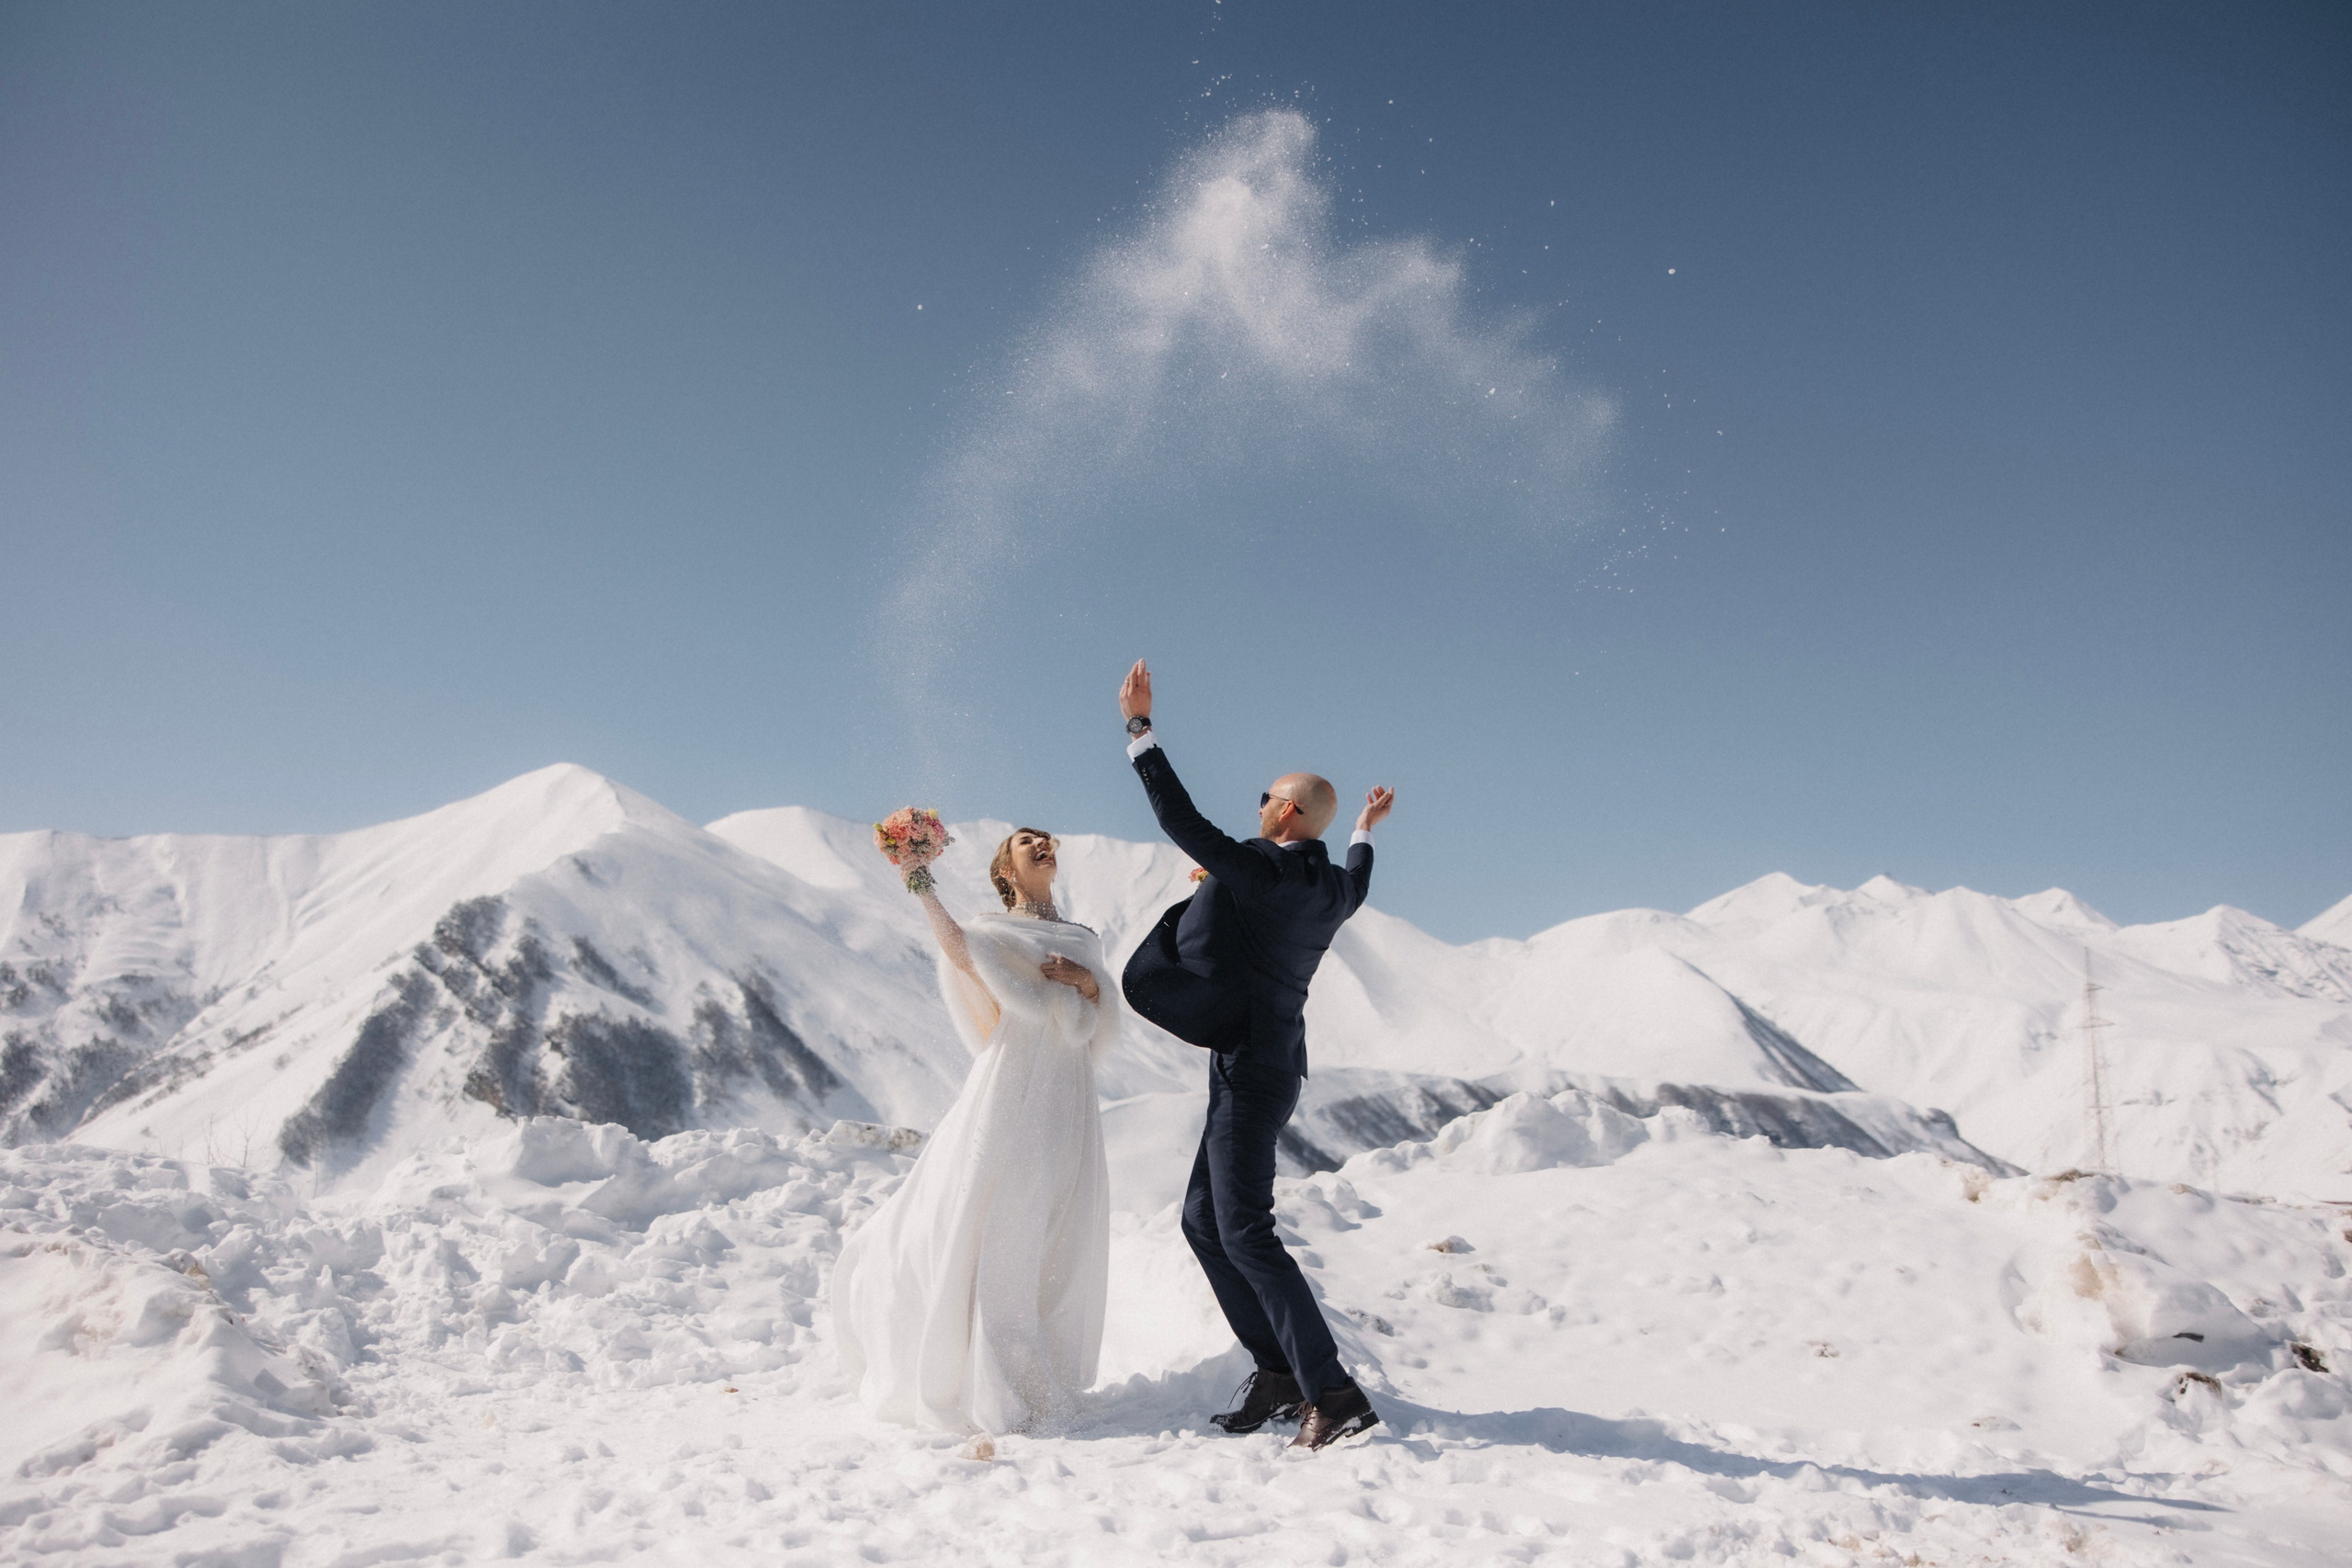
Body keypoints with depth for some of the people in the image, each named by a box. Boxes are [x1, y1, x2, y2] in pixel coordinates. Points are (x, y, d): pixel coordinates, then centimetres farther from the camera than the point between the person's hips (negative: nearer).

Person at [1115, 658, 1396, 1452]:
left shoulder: (1261, 870, -17)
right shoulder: (1332, 887, 9)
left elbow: (1181, 820, -19)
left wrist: (1139, 725, -13)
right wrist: (1367, 829, 52)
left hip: (1249, 1071, -10)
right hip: (1267, 1068, 10)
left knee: (1245, 1232, -8)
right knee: (1202, 1220, 14)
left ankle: (1333, 1393, -7)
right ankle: (1278, 1371, 17)